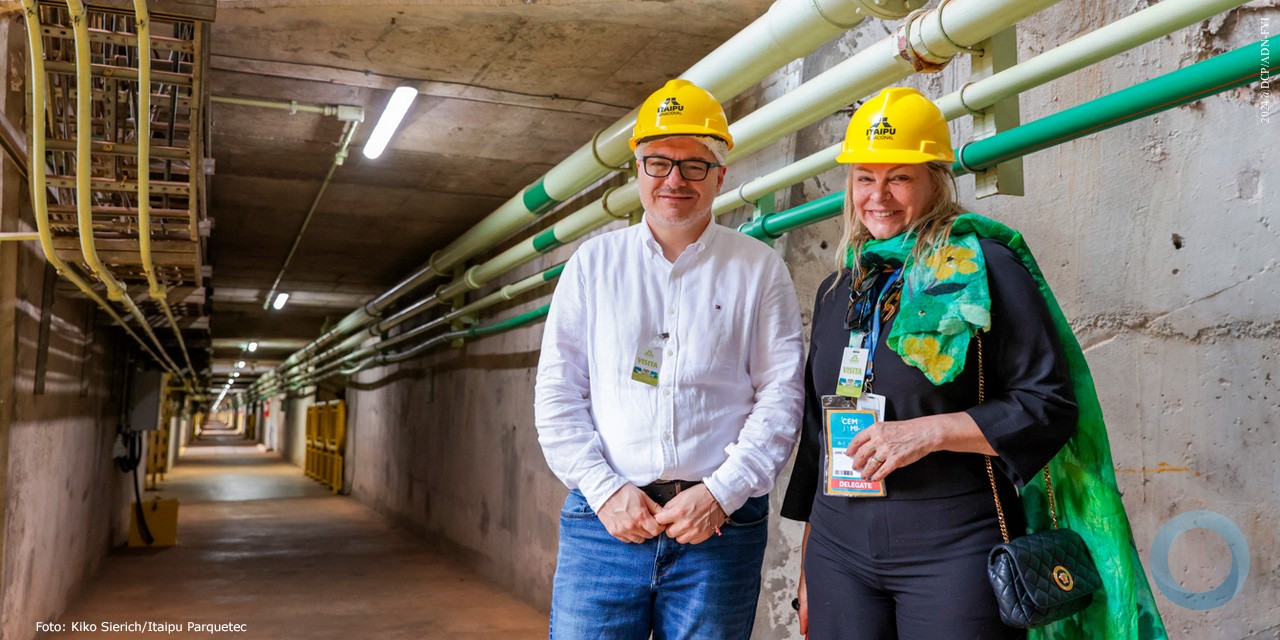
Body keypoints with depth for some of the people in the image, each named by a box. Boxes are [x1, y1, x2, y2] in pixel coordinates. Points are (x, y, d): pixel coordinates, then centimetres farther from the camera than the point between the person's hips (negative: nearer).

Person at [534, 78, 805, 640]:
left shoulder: (759, 270, 6)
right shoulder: (593, 262, 9)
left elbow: (781, 396, 1)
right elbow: (557, 394, 5)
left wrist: (720, 493, -9)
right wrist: (605, 489, -6)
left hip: (721, 524, 0)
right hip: (604, 519, 1)